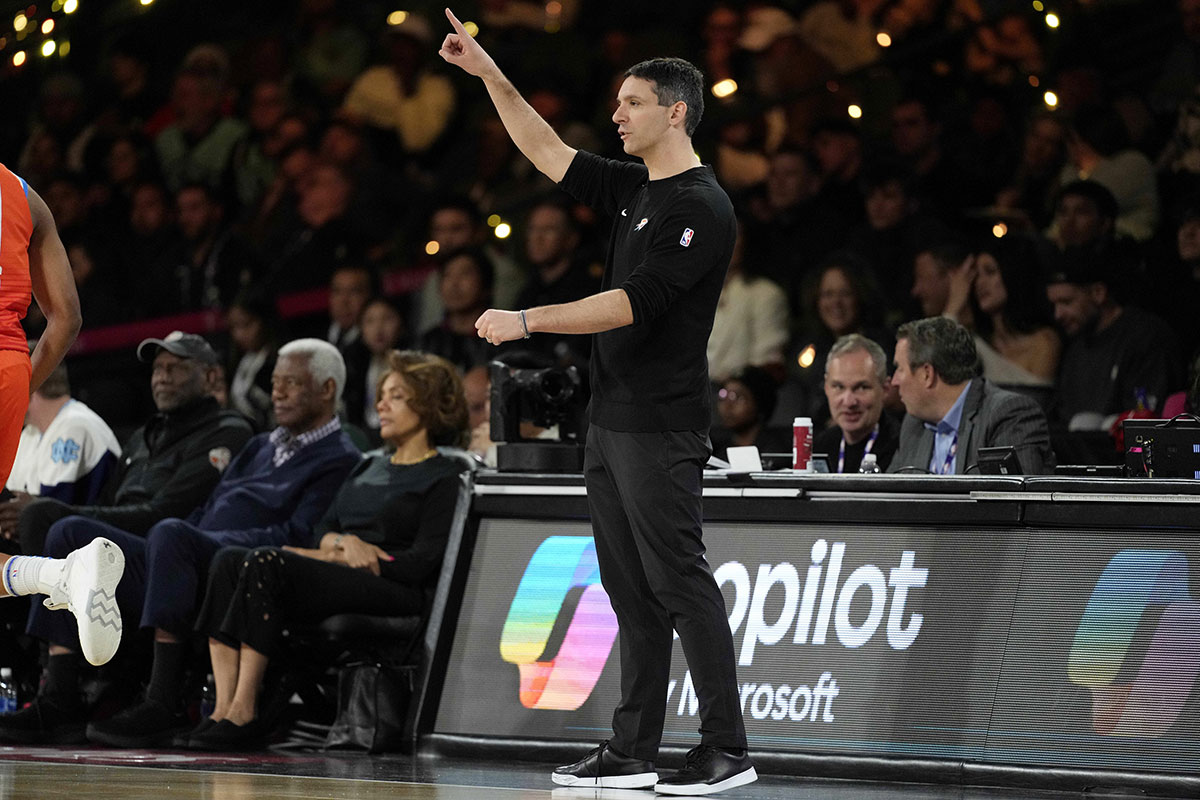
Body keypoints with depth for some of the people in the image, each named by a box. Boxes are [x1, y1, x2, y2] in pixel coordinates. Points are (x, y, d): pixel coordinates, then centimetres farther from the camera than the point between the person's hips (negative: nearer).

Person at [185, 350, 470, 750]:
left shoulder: (445, 478, 3)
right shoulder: (369, 468, 29)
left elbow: (423, 563, -8)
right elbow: (323, 530, 21)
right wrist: (344, 543, -5)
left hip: (393, 592, -8)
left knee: (266, 564, -30)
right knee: (229, 560, -19)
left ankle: (244, 715, -34)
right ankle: (223, 708, -32)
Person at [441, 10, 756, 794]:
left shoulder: (699, 207, -14)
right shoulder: (636, 189, 14)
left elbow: (631, 304, -20)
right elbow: (550, 154, 24)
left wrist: (525, 321, -19)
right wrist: (491, 76, 17)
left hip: (661, 427, -9)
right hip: (612, 421, 9)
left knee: (679, 582, -9)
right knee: (632, 591, 10)